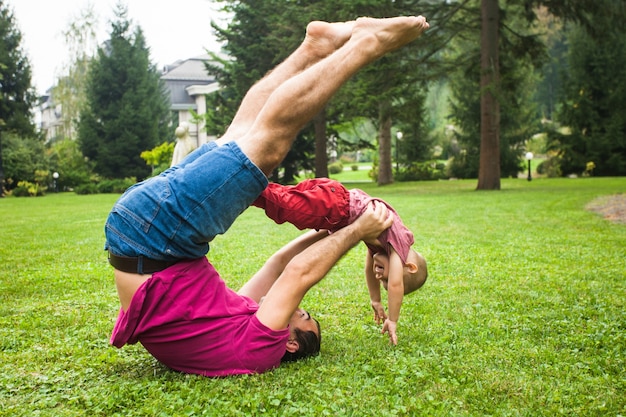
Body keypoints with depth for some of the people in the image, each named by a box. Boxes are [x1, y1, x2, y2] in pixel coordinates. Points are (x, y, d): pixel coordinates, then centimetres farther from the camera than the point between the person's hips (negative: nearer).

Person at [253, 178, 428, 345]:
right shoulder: (399, 244, -2)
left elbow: (369, 268, 35)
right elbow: (395, 284, -9)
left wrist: (375, 301, 40)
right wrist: (392, 321, 0)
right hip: (332, 205, -7)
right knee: (285, 207, -23)